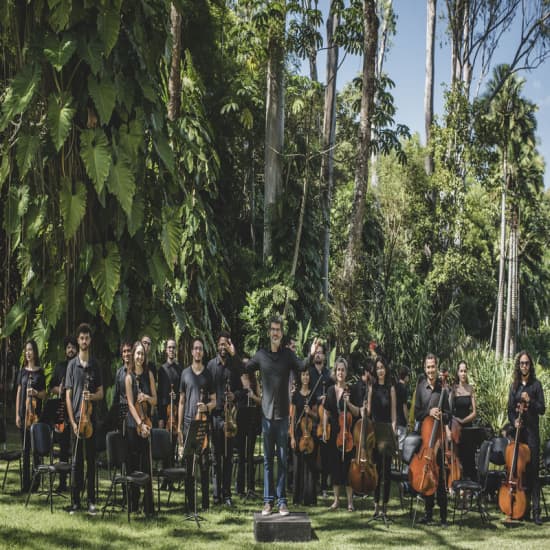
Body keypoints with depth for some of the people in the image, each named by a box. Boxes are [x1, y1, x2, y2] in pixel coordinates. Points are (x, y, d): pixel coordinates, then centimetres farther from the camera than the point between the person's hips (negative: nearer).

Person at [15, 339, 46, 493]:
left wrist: (36, 393, -15)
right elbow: (18, 393, 9)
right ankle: (26, 483, 7)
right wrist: (17, 414, 2)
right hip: (23, 412, 2)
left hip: (36, 413, -2)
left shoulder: (40, 372, 4)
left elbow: (44, 394, 7)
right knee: (25, 449, 4)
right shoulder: (22, 371, 10)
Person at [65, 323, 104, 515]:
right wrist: (72, 421, -8)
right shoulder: (72, 364, 2)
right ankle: (75, 500, 6)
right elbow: (68, 395, 0)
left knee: (91, 460, 3)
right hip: (76, 418, -2)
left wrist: (93, 396, -13)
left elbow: (101, 393, 12)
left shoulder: (95, 365, 8)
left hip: (91, 418, 2)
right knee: (76, 460, 2)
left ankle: (91, 501, 6)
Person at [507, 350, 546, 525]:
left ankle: (536, 510, -7)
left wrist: (530, 401, -16)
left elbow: (542, 409, 0)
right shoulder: (514, 386, 13)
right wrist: (514, 421, -7)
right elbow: (510, 409, 12)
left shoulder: (536, 385, 3)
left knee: (532, 470, -7)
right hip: (518, 431, 3)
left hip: (532, 431, -3)